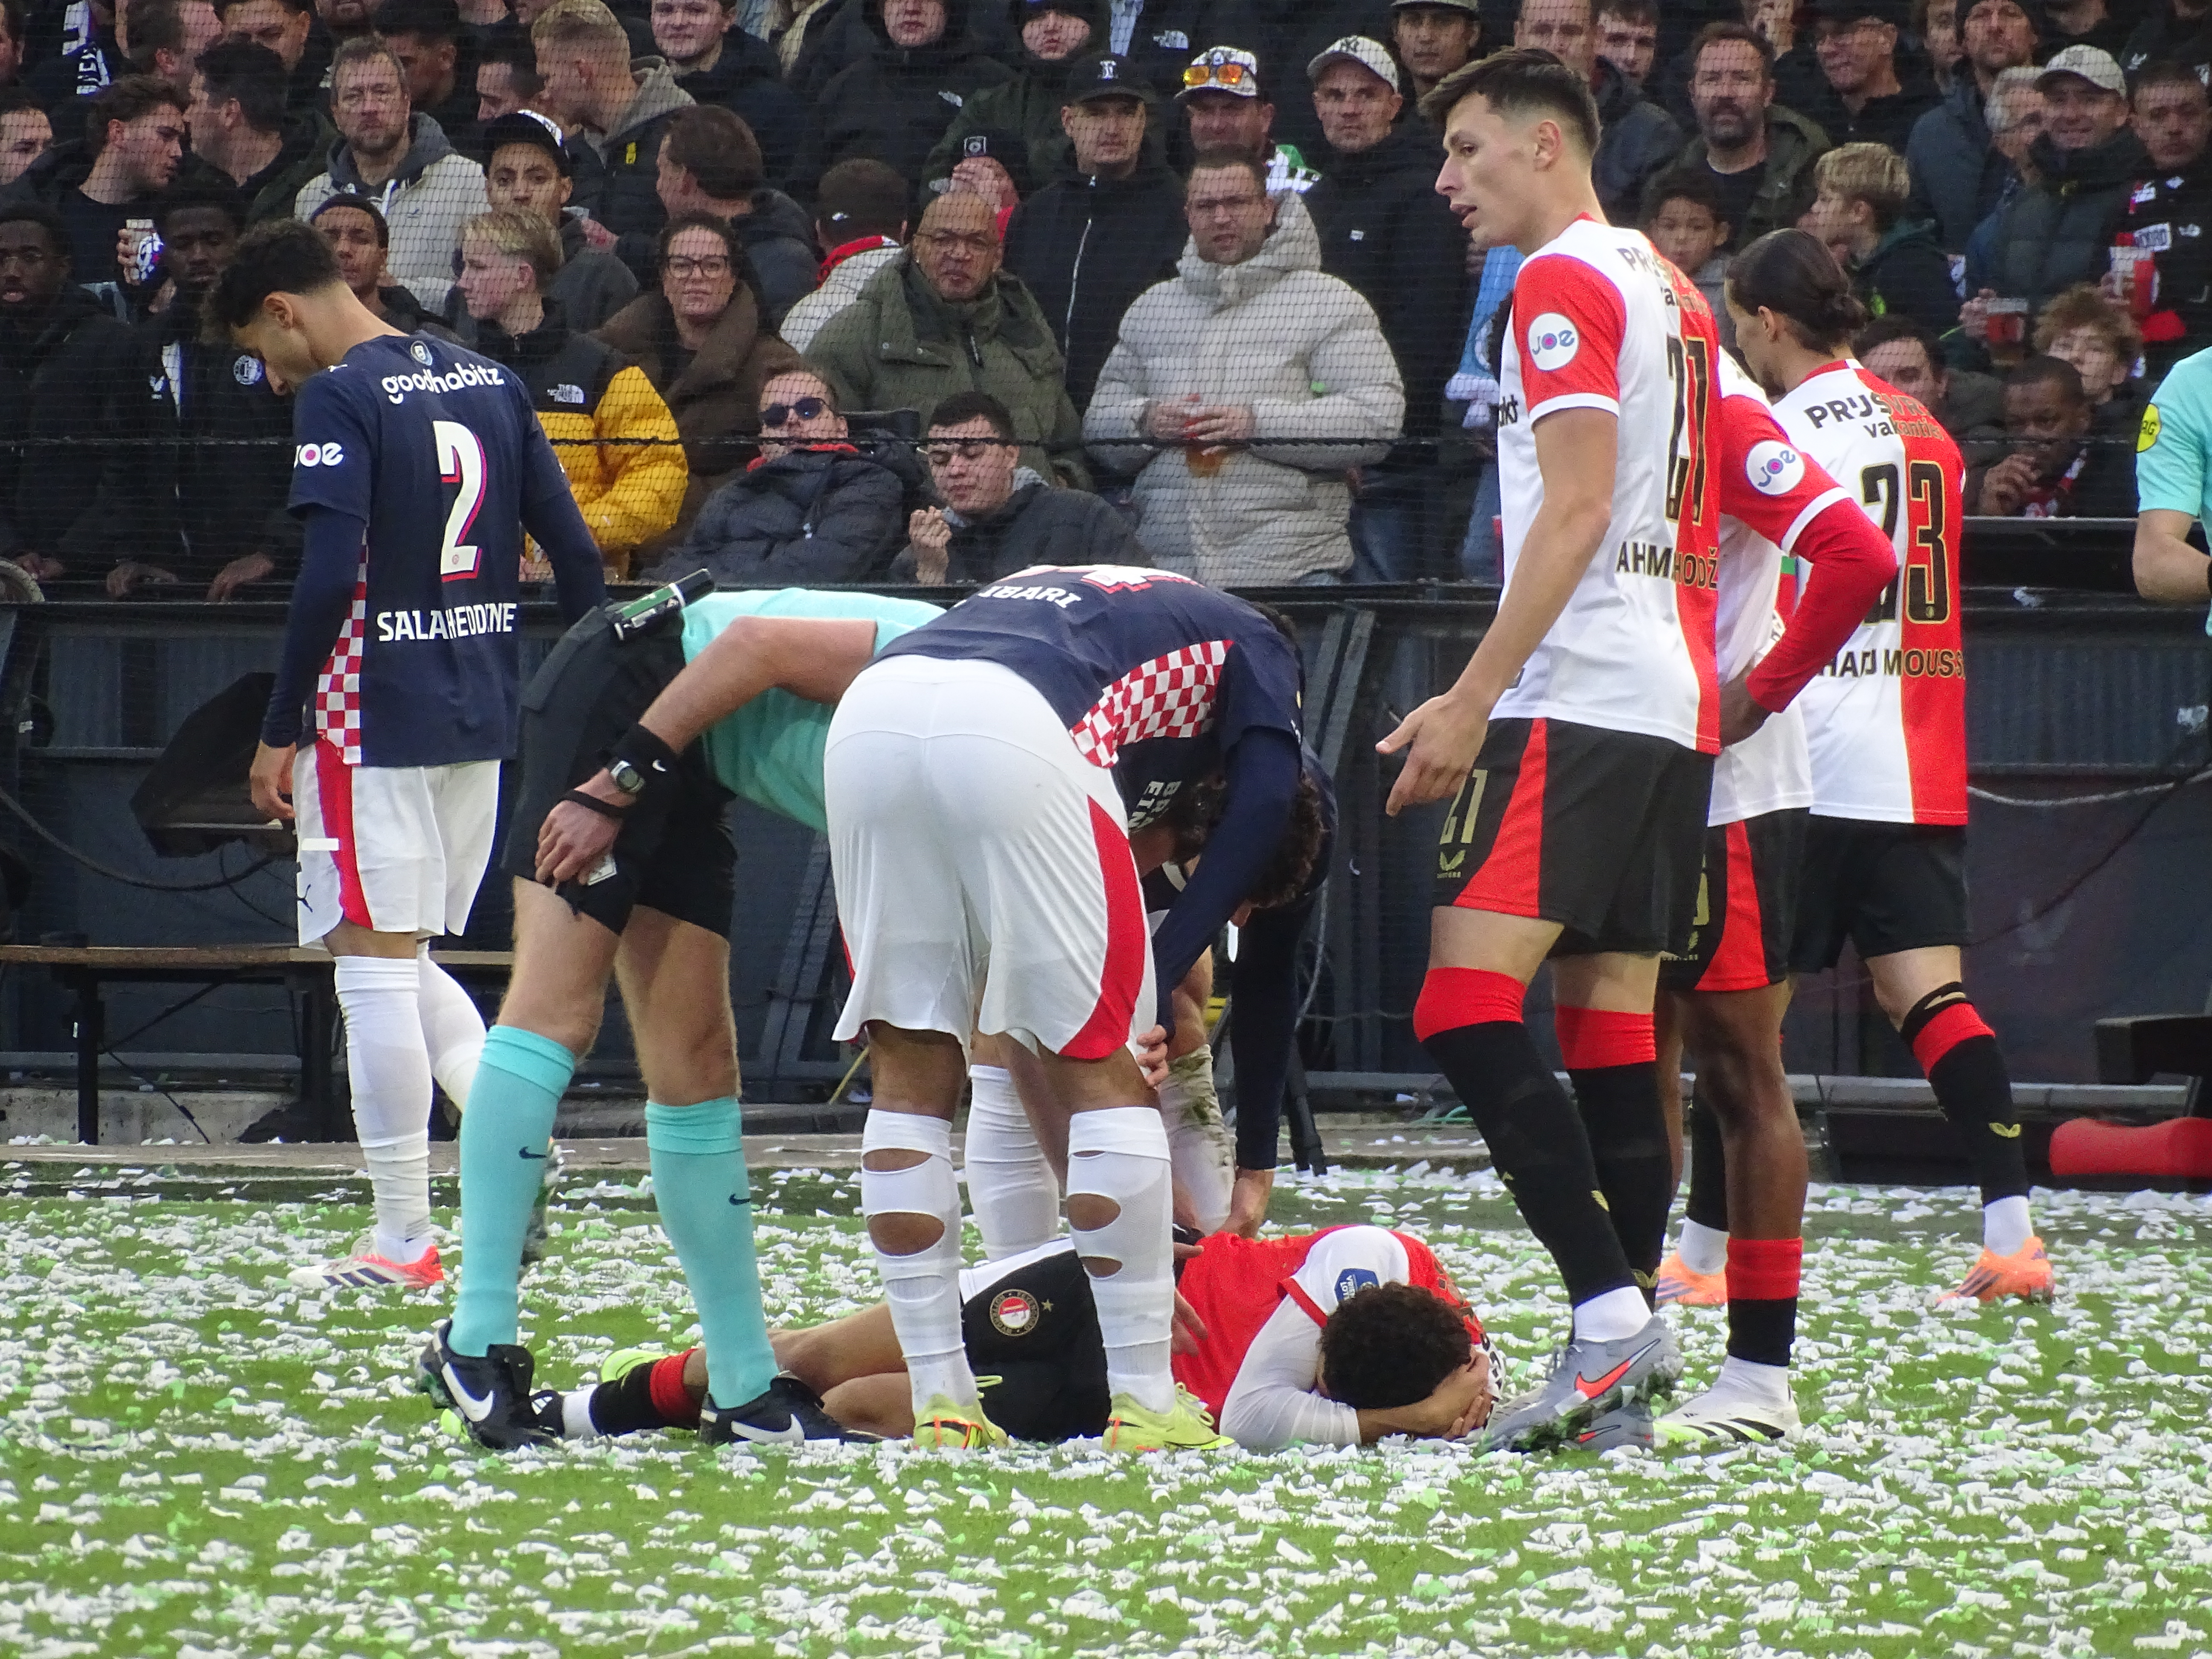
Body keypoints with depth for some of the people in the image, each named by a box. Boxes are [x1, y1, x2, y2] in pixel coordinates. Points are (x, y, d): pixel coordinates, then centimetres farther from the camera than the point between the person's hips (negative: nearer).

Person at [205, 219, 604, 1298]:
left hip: (376, 720, -8)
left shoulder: (339, 400, -11)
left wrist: (279, 732, -12)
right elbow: (573, 550, 11)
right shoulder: (490, 384, 11)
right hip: (482, 719, 8)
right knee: (405, 965, 19)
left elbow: (329, 580, -20)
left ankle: (402, 1243, 0)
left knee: (376, 966, -2)